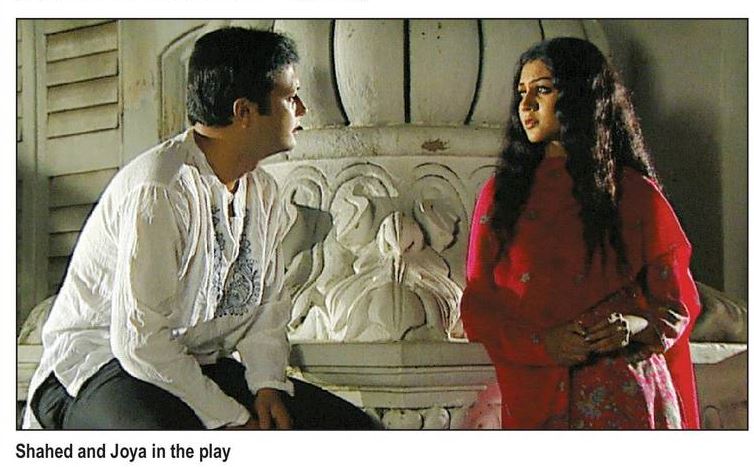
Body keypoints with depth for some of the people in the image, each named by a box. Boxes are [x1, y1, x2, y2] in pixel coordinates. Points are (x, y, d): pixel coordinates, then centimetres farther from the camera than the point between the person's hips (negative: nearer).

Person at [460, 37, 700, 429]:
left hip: (626, 395, -1)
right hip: (537, 397, 2)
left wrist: (636, 327, -16)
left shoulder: (634, 193, 2)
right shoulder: (501, 192, 7)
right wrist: (541, 344, -12)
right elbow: (477, 305, 5)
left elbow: (677, 303, 6)